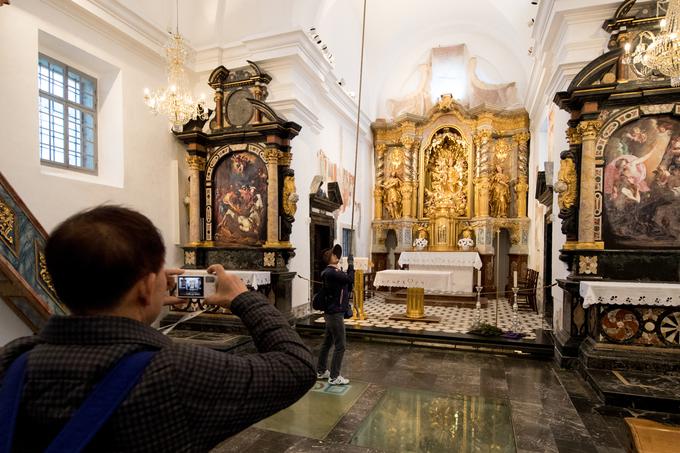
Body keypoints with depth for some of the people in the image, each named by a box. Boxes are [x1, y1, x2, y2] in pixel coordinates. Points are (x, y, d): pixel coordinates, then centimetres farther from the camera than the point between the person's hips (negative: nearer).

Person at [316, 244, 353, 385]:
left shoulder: (335, 271, 12)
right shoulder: (331, 273, -19)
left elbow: (348, 287, 16)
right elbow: (350, 279, -22)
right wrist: (351, 266, -8)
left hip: (331, 313, 10)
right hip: (335, 314, -10)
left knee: (327, 343, 18)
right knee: (340, 346, -2)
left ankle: (321, 371, 29)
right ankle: (334, 377, 7)